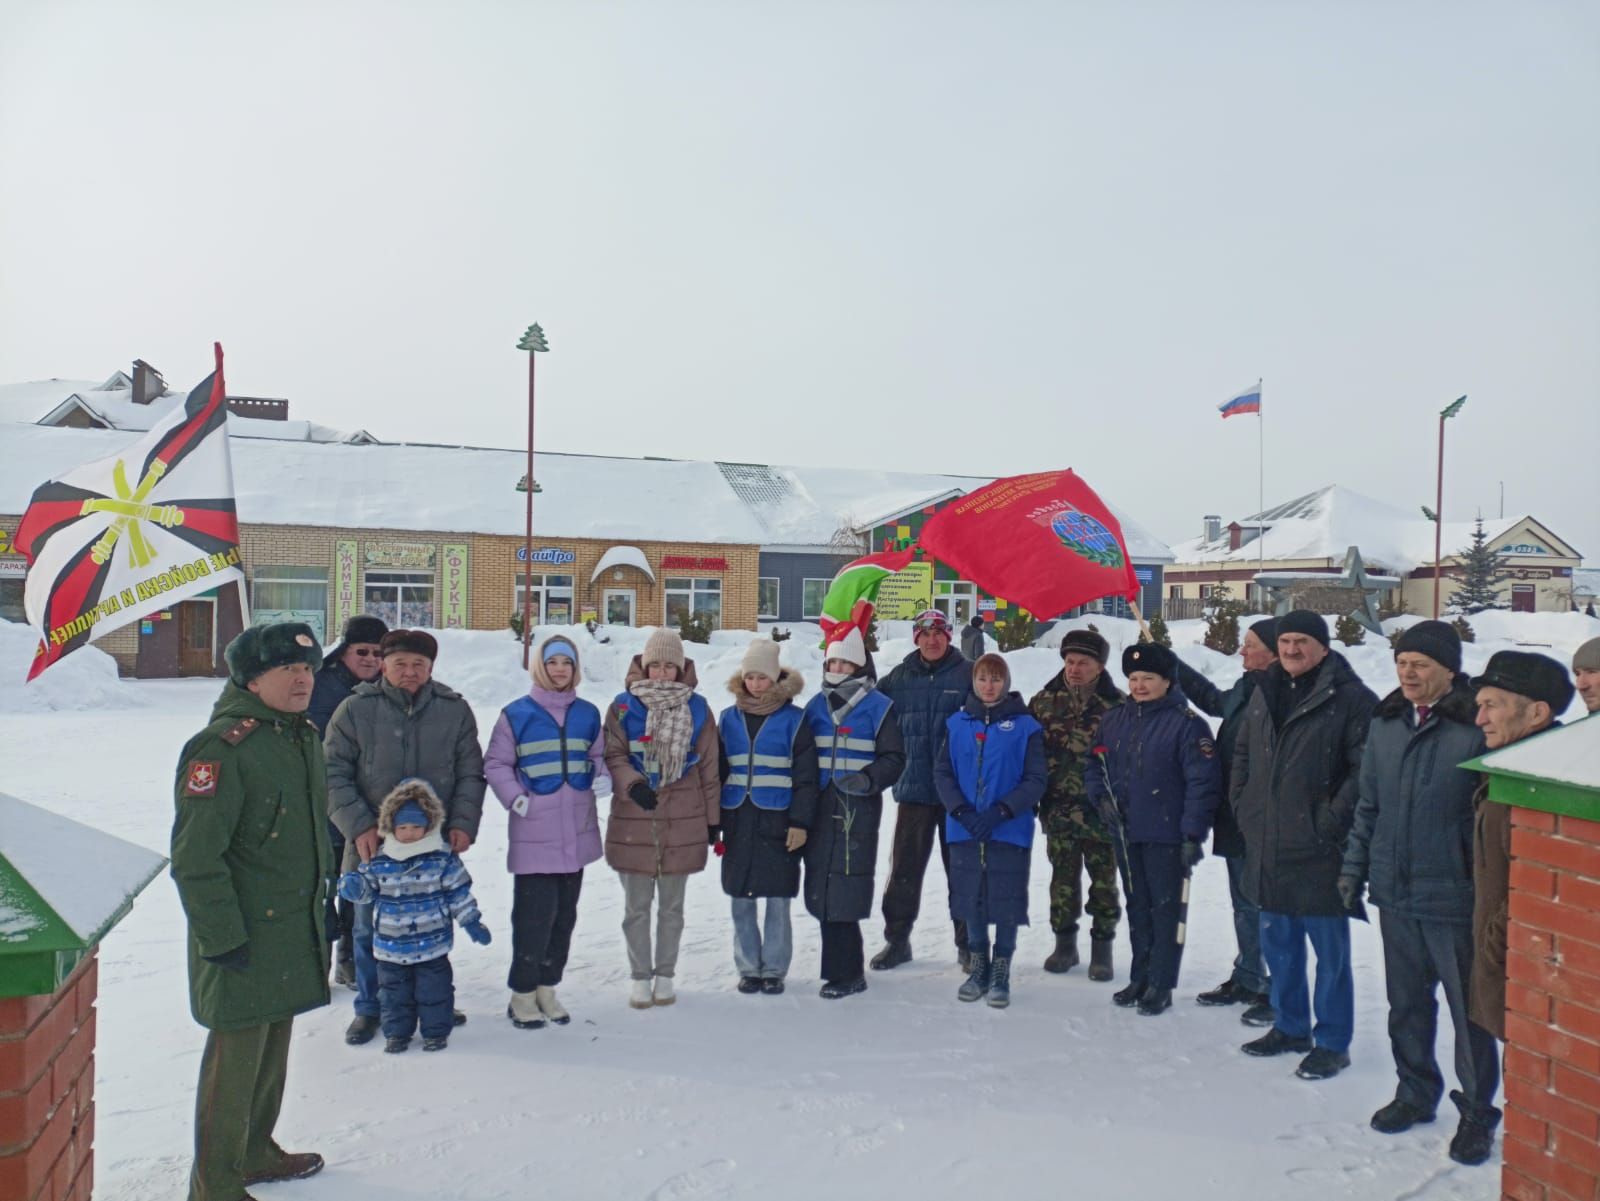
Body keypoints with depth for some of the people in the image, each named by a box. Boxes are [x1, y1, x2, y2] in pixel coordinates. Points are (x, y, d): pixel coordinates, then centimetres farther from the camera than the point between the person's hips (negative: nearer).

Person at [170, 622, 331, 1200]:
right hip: (242, 935, -8)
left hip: (295, 929, 9)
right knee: (236, 1055, 3)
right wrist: (223, 937, -20)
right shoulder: (222, 747, -20)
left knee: (274, 1044, 21)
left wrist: (323, 898, 20)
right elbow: (195, 857, -21)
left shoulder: (304, 736, 8)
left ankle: (254, 1151, 39)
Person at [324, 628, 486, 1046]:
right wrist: (358, 826, -10)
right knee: (370, 929, 12)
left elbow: (470, 774, 5)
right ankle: (369, 1008, 30)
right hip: (372, 844, -1)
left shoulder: (455, 710, 1)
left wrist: (463, 823, -6)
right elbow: (334, 774, -2)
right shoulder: (355, 709, -4)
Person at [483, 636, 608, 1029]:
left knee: (564, 913, 11)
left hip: (576, 832, 4)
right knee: (535, 914, -6)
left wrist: (602, 776, -5)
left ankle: (547, 989, 24)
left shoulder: (588, 713, 7)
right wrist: (515, 798, -12)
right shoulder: (516, 714, -3)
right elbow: (495, 764, 1)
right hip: (534, 834, -4)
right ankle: (522, 994, 10)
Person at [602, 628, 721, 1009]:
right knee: (636, 906, 8)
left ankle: (665, 974, 26)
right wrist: (632, 784, -22)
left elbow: (708, 767, 6)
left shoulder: (697, 708, 2)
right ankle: (640, 975, 24)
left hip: (683, 823, 1)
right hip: (634, 821, -1)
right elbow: (613, 756, -2)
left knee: (672, 906, 12)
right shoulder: (624, 706, -1)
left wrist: (712, 817, 8)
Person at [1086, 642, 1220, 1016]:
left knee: (1167, 908, 3)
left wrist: (1194, 833, -18)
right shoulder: (1115, 720, 8)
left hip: (1168, 835, -6)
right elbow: (1097, 764, 17)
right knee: (1137, 907, 16)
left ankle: (1161, 985, 13)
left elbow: (1203, 782, -16)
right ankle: (1140, 978, 28)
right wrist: (1101, 796, -2)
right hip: (1126, 833, 6)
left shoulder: (1187, 723, -12)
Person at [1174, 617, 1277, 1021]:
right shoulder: (1245, 690, 10)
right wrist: (1170, 663, 36)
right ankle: (1247, 979, 34)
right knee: (1243, 904, 20)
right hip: (1237, 821, 10)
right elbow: (1212, 698, 32)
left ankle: (1274, 990, 12)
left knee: (1262, 908, 0)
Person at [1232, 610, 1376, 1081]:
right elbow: (1243, 754, 20)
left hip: (1319, 849, -7)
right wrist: (1242, 805, 11)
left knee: (1329, 947, 4)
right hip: (1267, 846, 7)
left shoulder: (1350, 698, -10)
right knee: (1278, 942, 17)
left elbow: (1364, 770, -15)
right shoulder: (1264, 694, 11)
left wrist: (1332, 820, -17)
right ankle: (1289, 1027, 33)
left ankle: (1332, 1043, 18)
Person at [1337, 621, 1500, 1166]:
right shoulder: (1385, 724, 5)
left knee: (1469, 1009, 8)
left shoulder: (1477, 730, -14)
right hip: (1395, 894, 6)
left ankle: (1478, 1111, 25)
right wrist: (1354, 866, 13)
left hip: (1453, 896, -5)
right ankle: (1415, 1091, 36)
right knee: (1407, 1003, 18)